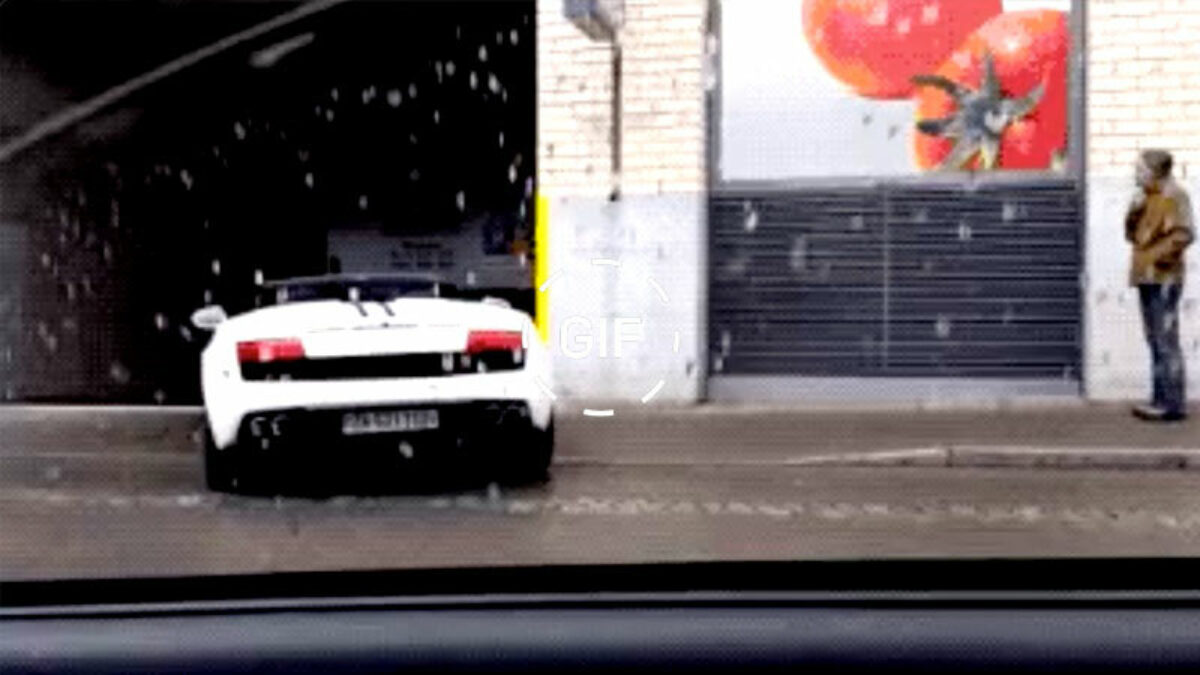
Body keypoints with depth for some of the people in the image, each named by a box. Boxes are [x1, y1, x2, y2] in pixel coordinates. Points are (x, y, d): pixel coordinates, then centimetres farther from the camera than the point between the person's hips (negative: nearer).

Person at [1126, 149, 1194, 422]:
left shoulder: (1174, 197, -9)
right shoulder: (1146, 198, 18)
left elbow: (1184, 233, -19)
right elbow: (1133, 234, 20)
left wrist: (1164, 254, -21)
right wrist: (1134, 213, 4)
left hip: (1164, 278, -9)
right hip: (1146, 277, 9)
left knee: (1166, 340, -9)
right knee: (1155, 340, 12)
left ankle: (1173, 404, -6)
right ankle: (1161, 399, 19)